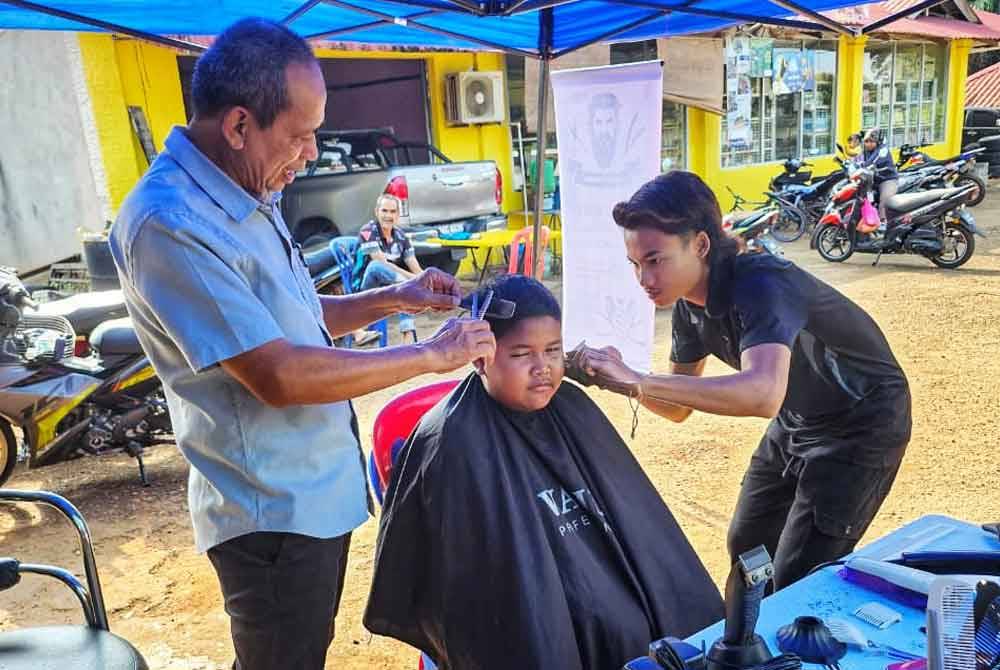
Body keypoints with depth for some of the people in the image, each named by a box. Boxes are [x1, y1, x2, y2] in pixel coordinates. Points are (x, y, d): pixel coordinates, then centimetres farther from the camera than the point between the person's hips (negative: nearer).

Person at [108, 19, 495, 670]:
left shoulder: (248, 197, 5)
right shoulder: (170, 224, -25)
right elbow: (279, 376, -28)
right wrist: (432, 355, -21)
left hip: (316, 490, 9)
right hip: (275, 512, -8)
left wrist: (392, 298, 4)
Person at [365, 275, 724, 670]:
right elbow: (466, 575, -11)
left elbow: (633, 515, 12)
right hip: (540, 636, -6)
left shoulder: (571, 409, 6)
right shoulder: (454, 442, -15)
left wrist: (685, 608, 11)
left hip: (619, 593, 6)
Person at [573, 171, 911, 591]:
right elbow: (679, 408, -1)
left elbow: (763, 394, -52)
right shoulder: (689, 303, -9)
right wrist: (622, 377, -20)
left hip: (862, 422, -8)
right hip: (797, 421, 8)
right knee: (746, 546, 17)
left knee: (799, 581, -10)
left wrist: (638, 380, -51)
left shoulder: (759, 285, -34)